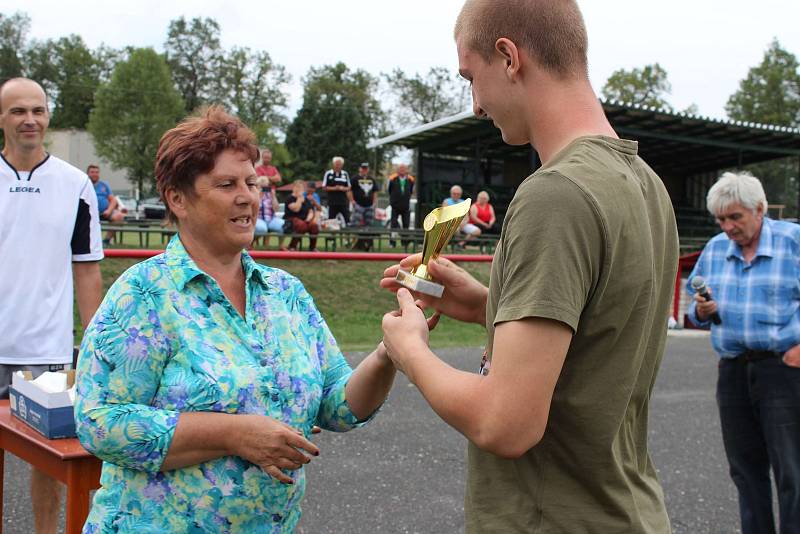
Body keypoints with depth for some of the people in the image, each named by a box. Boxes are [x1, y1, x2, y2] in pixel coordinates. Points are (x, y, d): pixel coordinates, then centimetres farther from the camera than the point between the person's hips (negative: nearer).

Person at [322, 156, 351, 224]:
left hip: (343, 201, 2)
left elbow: (349, 187, 12)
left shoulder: (345, 174, 8)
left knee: (347, 218, -1)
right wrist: (334, 188, -14)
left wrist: (343, 188, -10)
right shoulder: (328, 174, 0)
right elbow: (324, 187, 1)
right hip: (332, 202, -2)